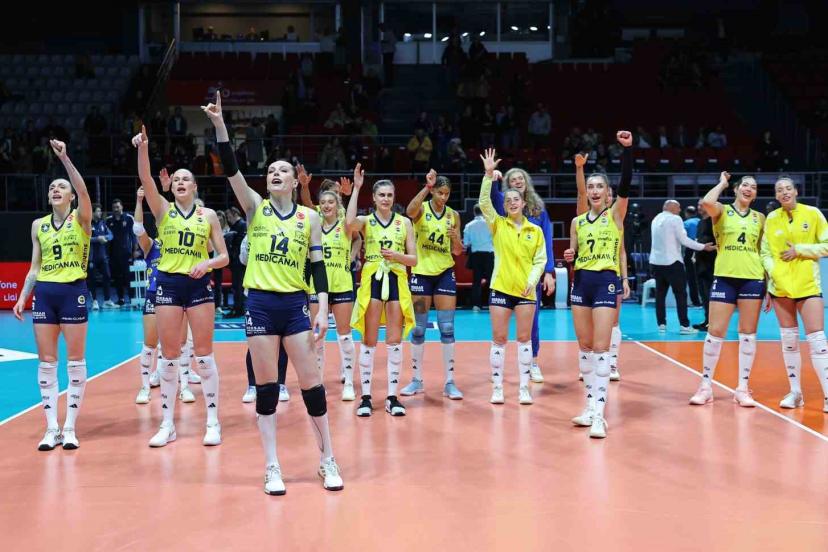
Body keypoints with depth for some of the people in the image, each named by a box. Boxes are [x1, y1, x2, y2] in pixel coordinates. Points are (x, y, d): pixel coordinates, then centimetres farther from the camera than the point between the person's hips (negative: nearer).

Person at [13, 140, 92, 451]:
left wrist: (64, 158, -29)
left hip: (73, 292, -4)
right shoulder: (38, 225, 11)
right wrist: (22, 296, 6)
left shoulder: (80, 219, -1)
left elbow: (84, 191, -21)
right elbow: (35, 267, 15)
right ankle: (51, 428, 7)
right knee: (46, 362, 2)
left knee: (75, 361, -1)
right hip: (44, 293, 4)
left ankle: (70, 428, 5)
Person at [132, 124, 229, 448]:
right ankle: (167, 424, 12)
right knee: (169, 357, 4)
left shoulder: (208, 215, 4)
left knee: (204, 355, 1)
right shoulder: (163, 210, 4)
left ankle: (213, 421, 9)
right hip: (168, 284, 1)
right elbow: (146, 179, -13)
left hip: (199, 286, -1)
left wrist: (207, 263, -17)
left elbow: (224, 256, 5)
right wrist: (142, 149, -29)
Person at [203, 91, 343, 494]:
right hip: (260, 303, 0)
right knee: (266, 384, 2)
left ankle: (327, 461, 14)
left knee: (311, 380, 1)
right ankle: (272, 467, 10)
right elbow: (230, 169, -7)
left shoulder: (309, 217, 5)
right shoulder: (255, 208, 4)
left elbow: (318, 265, 5)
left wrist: (323, 309, -4)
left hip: (295, 304, 0)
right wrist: (219, 123, -17)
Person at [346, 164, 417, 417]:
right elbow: (349, 223, -23)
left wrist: (397, 255, -13)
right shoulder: (366, 221, 3)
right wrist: (356, 188, -19)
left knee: (395, 341, 2)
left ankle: (392, 397, 9)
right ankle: (366, 396, 6)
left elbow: (414, 259, 8)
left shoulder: (404, 222, 8)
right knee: (369, 341, 0)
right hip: (372, 280, -2)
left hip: (396, 281, 2)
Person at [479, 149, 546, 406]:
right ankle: (497, 388, 9)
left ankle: (524, 388, 11)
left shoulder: (535, 230, 6)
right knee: (499, 338, 1)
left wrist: (533, 280, -11)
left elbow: (541, 260, 6)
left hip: (526, 290, 1)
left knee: (524, 338, 4)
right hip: (501, 288, -1)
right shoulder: (498, 225, 2)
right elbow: (484, 202, -11)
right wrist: (488, 175, -21)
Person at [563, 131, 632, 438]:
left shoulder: (615, 214, 0)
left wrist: (627, 148, -24)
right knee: (584, 347, 8)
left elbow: (625, 184, -15)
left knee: (601, 348, -11)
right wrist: (569, 256, -7)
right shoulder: (577, 222, 12)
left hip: (606, 282, -5)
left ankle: (599, 415, -13)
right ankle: (591, 406, 17)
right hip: (581, 282, 5)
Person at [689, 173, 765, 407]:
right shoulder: (722, 211, 4)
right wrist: (722, 183, -3)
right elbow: (706, 203, -20)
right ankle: (706, 386, 8)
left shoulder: (759, 218, 12)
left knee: (748, 334, 4)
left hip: (753, 279, 3)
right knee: (715, 332, -3)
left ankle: (742, 388, 12)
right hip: (724, 277, -3)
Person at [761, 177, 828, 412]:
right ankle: (795, 392, 14)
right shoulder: (771, 219, 7)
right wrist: (772, 272, -7)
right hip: (780, 286, 3)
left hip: (808, 285, -3)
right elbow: (765, 252, 8)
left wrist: (799, 249, -11)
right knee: (789, 340, 6)